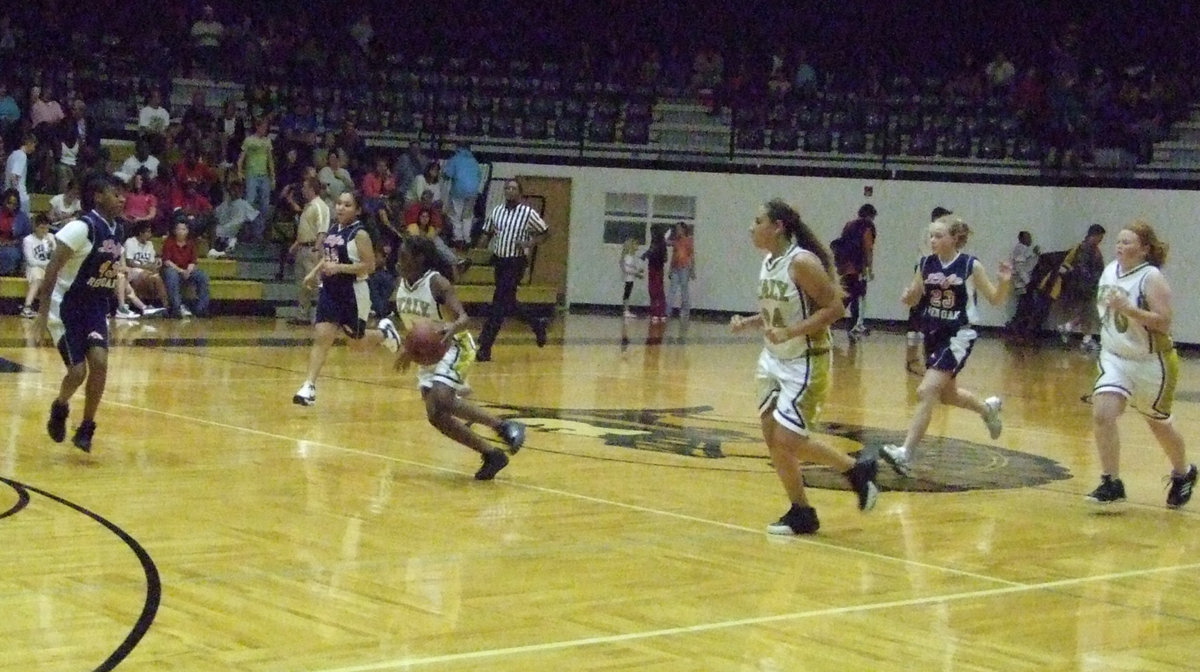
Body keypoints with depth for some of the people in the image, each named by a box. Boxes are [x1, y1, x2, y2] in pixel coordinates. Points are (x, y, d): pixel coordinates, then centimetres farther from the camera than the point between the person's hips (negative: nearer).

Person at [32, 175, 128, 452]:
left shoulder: (117, 231, 4)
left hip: (95, 307, 6)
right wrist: (43, 311, -24)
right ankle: (60, 408, 22)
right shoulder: (81, 228, -20)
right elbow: (53, 267, -21)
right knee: (78, 370, -10)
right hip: (67, 306, -6)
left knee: (99, 362, -11)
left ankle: (86, 428, 2)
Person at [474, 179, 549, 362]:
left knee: (499, 304, -10)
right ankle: (537, 325, 38)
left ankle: (485, 348, -10)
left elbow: (545, 232, 1)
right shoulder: (497, 211, 7)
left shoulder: (528, 213, -8)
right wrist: (483, 245, -4)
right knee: (508, 302, 15)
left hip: (516, 263, -6)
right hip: (499, 261, 6)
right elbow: (487, 233, 17)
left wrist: (531, 244, -14)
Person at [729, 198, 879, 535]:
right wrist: (747, 323, 2)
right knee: (773, 438, 7)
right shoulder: (768, 262, 6)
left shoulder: (802, 262, -20)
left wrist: (791, 332, -28)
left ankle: (857, 469, 9)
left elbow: (834, 307, -22)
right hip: (774, 361, 9)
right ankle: (801, 513, 18)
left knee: (788, 440, -11)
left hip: (805, 363, -9)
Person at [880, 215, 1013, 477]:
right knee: (946, 394, 23)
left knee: (926, 392, -19)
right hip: (933, 335, 6)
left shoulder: (971, 266, -12)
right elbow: (912, 300, 10)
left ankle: (905, 454, -19)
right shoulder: (926, 265, -1)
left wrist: (1005, 281, -22)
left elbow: (996, 299, -3)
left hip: (958, 337, -6)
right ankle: (988, 408, 54)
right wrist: (908, 295, -14)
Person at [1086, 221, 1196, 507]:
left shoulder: (1151, 278, -19)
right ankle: (1111, 483, -7)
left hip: (1151, 363, -5)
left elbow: (1165, 321, -27)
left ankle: (1183, 473, 40)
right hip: (1115, 358, 5)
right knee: (1102, 414, -15)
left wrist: (1129, 310, -33)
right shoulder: (1110, 271, 2)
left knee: (1159, 423, 13)